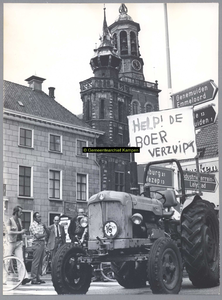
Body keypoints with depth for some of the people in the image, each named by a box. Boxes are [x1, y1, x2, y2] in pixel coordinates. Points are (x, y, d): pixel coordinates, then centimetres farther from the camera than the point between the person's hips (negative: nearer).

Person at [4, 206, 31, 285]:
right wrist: (20, 232, -21)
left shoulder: (19, 220, 12)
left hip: (19, 243, 6)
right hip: (10, 243, -6)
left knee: (20, 260, -4)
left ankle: (23, 278, -10)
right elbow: (9, 232, -22)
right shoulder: (9, 220, -10)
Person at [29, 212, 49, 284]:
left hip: (42, 243, 8)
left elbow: (48, 232, 16)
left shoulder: (41, 224, 17)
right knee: (35, 262, -7)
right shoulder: (33, 225, -6)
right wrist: (44, 234, 0)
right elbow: (37, 236, -14)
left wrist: (45, 227, -1)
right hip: (37, 244, -8)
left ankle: (38, 278, 15)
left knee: (40, 262, 9)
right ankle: (33, 279, -4)